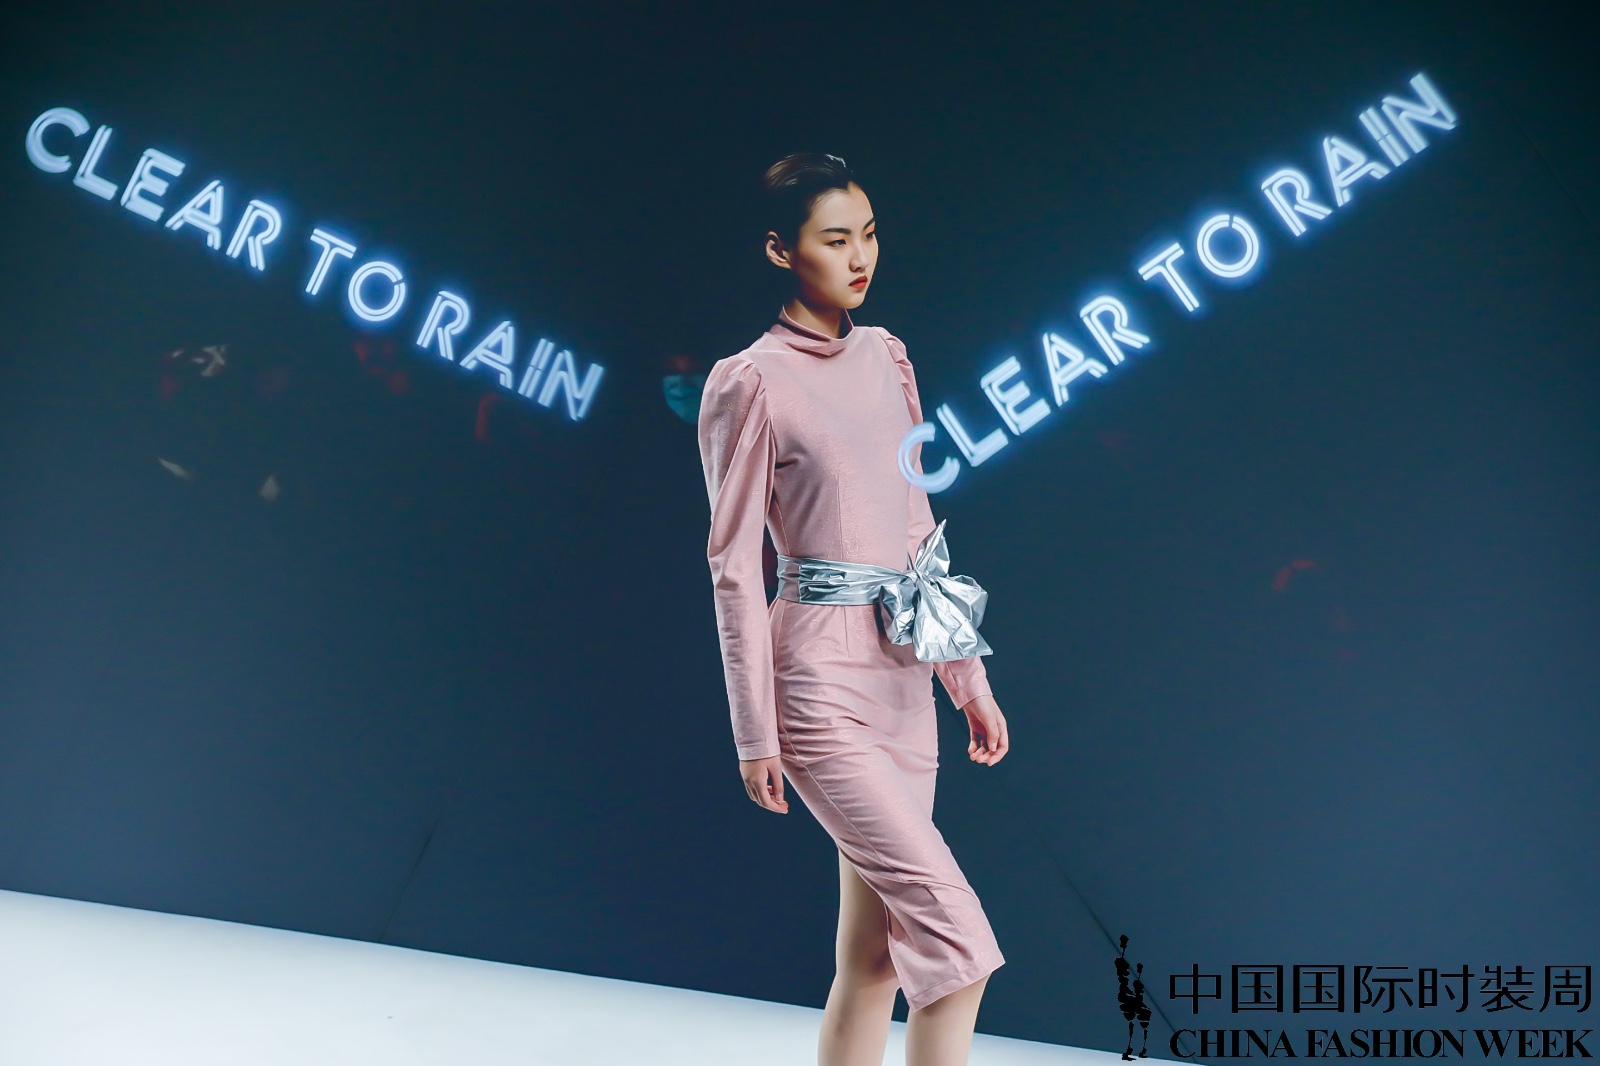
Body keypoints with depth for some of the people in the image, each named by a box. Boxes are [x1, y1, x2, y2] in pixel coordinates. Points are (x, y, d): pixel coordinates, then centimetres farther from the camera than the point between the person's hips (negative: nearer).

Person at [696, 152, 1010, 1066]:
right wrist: (755, 734, -8)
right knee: (956, 935, -7)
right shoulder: (751, 383, -8)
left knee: (875, 951, 12)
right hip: (821, 681, -7)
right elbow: (735, 565, -8)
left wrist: (970, 676, 14)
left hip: (902, 673, 7)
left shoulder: (886, 357, 12)